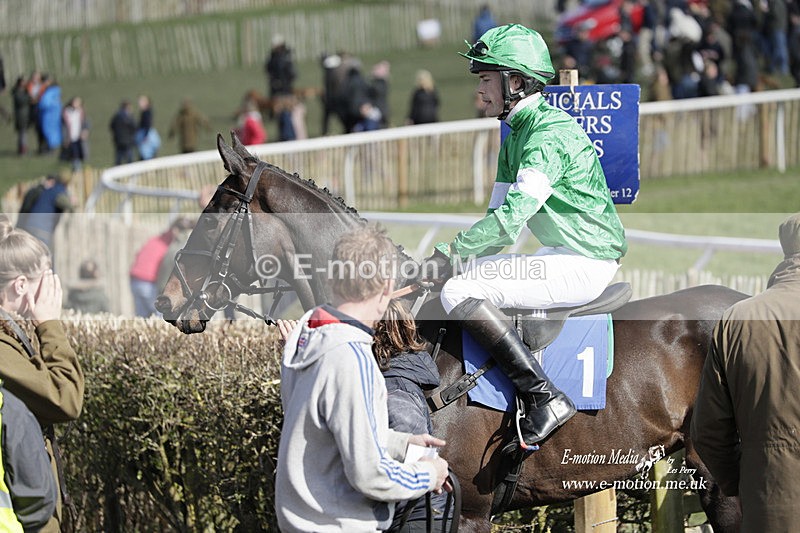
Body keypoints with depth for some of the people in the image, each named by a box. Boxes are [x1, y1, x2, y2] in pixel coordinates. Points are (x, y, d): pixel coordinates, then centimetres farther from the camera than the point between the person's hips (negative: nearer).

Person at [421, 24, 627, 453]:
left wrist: (448, 256, -22)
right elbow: (498, 214, 15)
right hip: (563, 256, 11)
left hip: (583, 265, -11)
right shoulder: (517, 134, 15)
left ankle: (545, 398, -20)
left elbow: (512, 217, -27)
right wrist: (449, 260, 1)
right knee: (461, 280, 16)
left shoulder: (549, 135, -18)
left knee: (460, 293, -18)